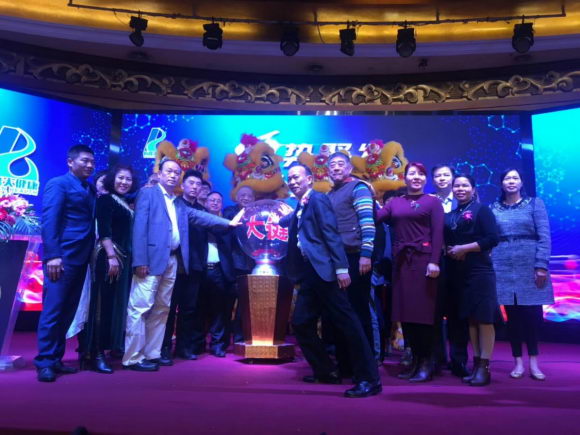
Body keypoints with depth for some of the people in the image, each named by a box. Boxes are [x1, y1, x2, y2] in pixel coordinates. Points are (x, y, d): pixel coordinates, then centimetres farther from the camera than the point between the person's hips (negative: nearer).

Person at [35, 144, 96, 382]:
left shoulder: (90, 190, 19)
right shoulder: (58, 184, -2)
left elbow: (92, 222, 14)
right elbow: (49, 221, -12)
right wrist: (53, 255, -18)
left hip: (81, 259, 7)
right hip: (62, 258, -7)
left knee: (68, 312, 11)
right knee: (52, 311, -3)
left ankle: (55, 359, 20)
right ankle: (44, 362, 6)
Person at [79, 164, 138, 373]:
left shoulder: (127, 204, 18)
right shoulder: (106, 199, -3)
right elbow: (104, 230, -14)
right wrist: (111, 257, -23)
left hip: (125, 259, 8)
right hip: (109, 257, -8)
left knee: (118, 304, 12)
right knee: (104, 304, -7)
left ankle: (112, 347, 21)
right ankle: (95, 354, -2)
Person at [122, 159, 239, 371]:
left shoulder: (179, 204, 21)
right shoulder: (148, 193, 0)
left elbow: (198, 216, 18)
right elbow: (139, 227, -9)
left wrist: (228, 222, 10)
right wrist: (140, 260, -17)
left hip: (172, 260, 7)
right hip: (152, 258, -7)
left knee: (161, 309, 10)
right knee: (140, 307, -6)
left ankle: (152, 354, 18)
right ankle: (133, 357, 0)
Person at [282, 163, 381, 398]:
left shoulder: (318, 199, -5)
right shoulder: (299, 208, 22)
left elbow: (332, 234, -14)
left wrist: (341, 268, -20)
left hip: (324, 271, -9)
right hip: (309, 274, 9)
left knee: (347, 322, -8)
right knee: (301, 323, 10)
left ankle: (369, 379, -2)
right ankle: (325, 371, 24)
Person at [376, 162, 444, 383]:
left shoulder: (433, 202, 4)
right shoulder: (395, 202, 14)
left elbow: (438, 234, -5)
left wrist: (434, 261, -15)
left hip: (423, 259, -4)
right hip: (401, 261, 4)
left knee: (423, 311, -3)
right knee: (405, 311, 6)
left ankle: (426, 362, 8)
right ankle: (415, 360, 18)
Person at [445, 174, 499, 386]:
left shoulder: (482, 210, 0)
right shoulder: (450, 215, 16)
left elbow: (492, 239, -10)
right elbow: (446, 241, 20)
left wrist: (464, 248, -13)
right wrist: (449, 250, -2)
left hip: (479, 270, -6)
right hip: (458, 272, 6)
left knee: (484, 318, -4)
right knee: (469, 318, 9)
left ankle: (485, 367, 1)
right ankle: (476, 363, 17)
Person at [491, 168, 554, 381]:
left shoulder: (535, 203, 5)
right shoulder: (494, 208, 9)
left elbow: (544, 236, -2)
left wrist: (542, 265, -11)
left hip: (530, 265, -1)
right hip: (503, 267, 1)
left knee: (532, 313, -1)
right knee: (512, 314, 4)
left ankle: (533, 362, 12)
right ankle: (518, 362, 12)